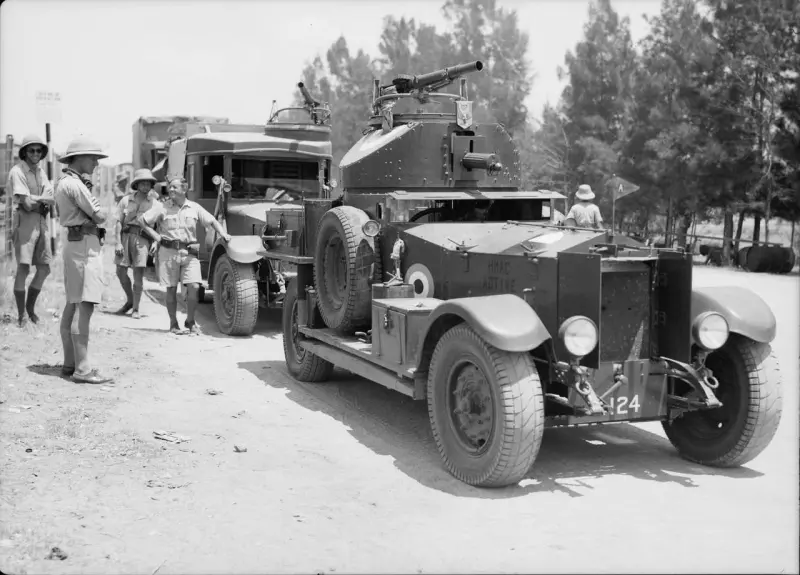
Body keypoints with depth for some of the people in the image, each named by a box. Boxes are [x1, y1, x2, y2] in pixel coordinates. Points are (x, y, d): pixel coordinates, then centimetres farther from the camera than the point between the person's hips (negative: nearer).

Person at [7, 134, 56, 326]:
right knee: (23, 268, -9)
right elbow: (27, 204, -16)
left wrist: (34, 199, -15)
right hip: (25, 220, -6)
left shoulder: (40, 171, 13)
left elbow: (51, 199, 2)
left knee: (44, 268, 6)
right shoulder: (17, 171, -8)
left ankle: (30, 306, 24)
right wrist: (43, 201, -1)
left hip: (43, 221, 7)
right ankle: (20, 314, -1)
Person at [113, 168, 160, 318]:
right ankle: (130, 300, 26)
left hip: (142, 238, -2)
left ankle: (136, 309, 3)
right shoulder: (126, 200, 9)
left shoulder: (154, 203, 7)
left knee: (138, 274, -6)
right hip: (125, 235, 2)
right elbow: (118, 222, 5)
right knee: (120, 272, 3)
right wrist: (118, 243, -5)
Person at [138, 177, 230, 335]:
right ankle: (173, 323, 17)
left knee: (194, 286, -10)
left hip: (189, 252, 1)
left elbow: (212, 221, 11)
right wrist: (156, 236, -1)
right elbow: (142, 220, 7)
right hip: (169, 251, 0)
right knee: (171, 289, 3)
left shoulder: (194, 208, 7)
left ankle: (190, 321, 10)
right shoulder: (162, 208, 2)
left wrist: (223, 233, -4)